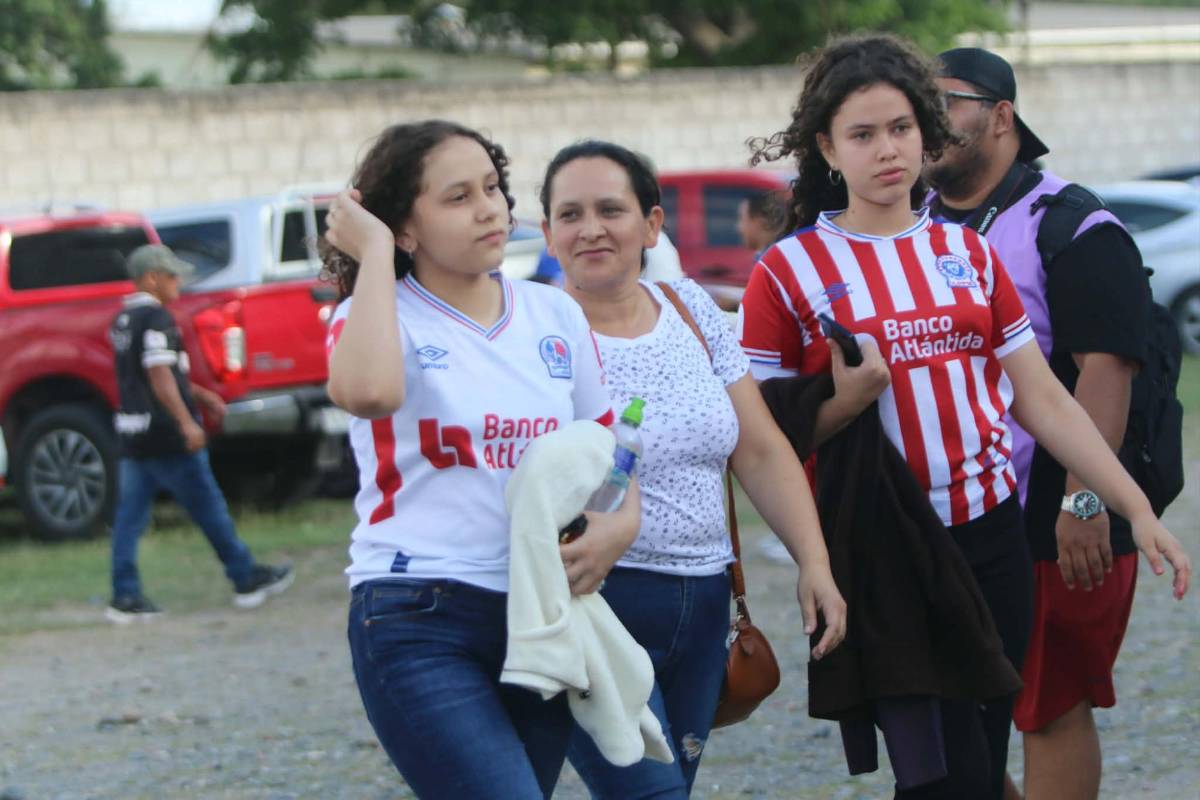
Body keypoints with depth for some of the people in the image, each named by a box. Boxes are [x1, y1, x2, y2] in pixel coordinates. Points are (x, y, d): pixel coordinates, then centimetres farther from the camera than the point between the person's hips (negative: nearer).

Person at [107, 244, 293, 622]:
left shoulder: (123, 320, 15)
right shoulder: (156, 319, -15)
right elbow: (160, 377, -23)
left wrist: (200, 395, 27)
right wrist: (186, 422, -26)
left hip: (133, 435, 9)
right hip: (166, 436, -9)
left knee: (129, 516, 5)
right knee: (209, 509, 2)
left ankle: (125, 596, 2)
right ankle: (247, 580, 11)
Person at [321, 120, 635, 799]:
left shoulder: (556, 314, 11)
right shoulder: (382, 316, -5)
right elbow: (367, 391, -30)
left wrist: (618, 525, -5)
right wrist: (373, 253, -16)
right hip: (421, 624, -6)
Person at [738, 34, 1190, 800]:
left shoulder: (967, 253, 10)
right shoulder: (789, 272, -3)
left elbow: (1044, 402, 10)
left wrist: (1138, 510, 4)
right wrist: (847, 402, -20)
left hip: (992, 538, 4)